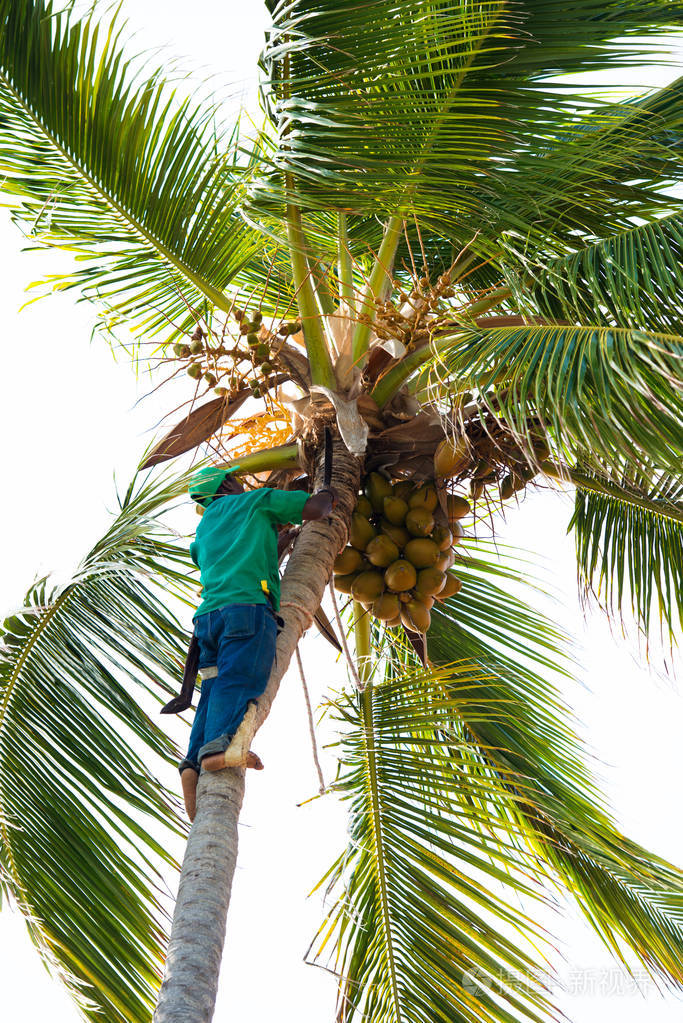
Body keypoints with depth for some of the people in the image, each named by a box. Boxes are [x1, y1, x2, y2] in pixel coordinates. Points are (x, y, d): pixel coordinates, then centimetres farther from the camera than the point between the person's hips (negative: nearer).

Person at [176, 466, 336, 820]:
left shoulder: (205, 525, 35)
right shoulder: (255, 500, 17)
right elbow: (314, 508, 10)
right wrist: (328, 497, 33)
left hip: (209, 614, 6)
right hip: (247, 605, -6)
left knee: (215, 693, -3)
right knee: (238, 683, -22)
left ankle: (195, 763, -24)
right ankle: (219, 744, -45)